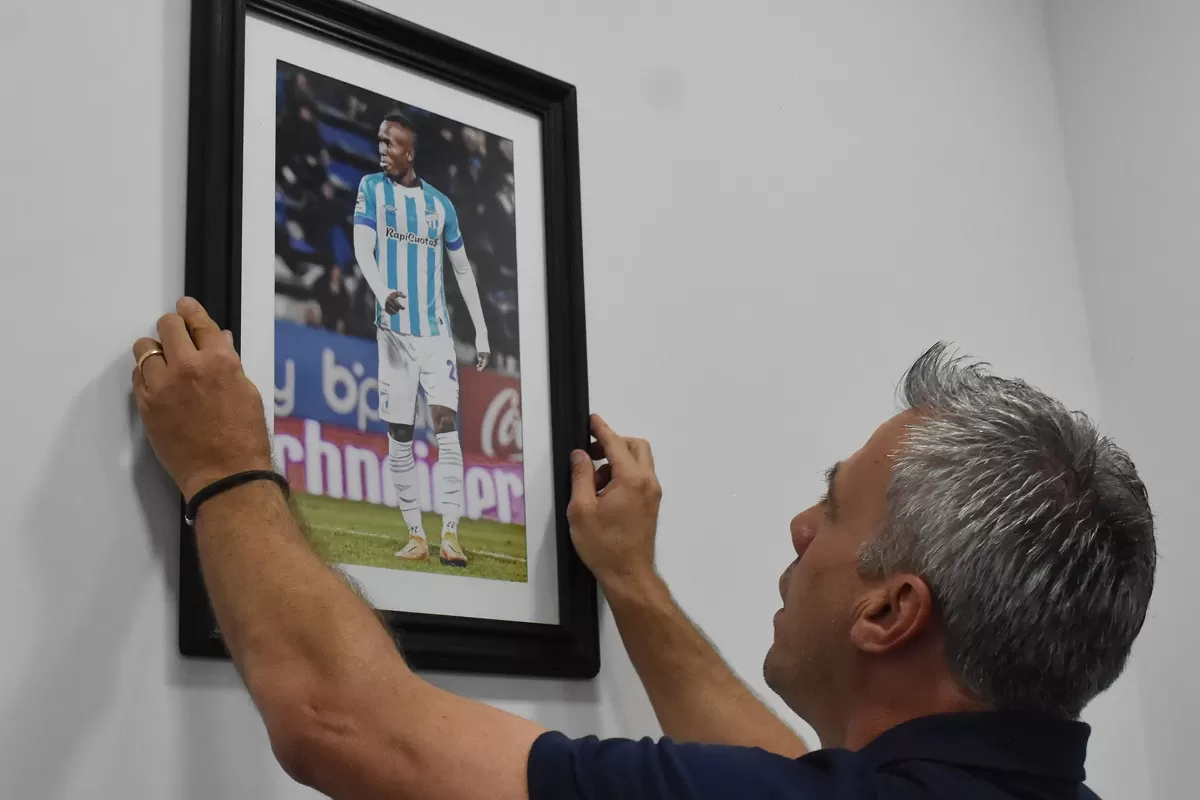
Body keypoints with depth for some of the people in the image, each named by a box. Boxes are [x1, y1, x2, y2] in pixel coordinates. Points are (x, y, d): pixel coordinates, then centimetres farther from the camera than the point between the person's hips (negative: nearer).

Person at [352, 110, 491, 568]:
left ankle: (450, 535, -11)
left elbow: (462, 269, 17)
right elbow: (362, 249, -8)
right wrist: (382, 293, -29)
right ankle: (415, 535, 7)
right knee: (399, 436, 0)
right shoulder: (371, 188, 5)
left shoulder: (440, 203, 10)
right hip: (394, 331, -1)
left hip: (436, 331, 1)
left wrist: (481, 332, 12)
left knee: (446, 425, -10)